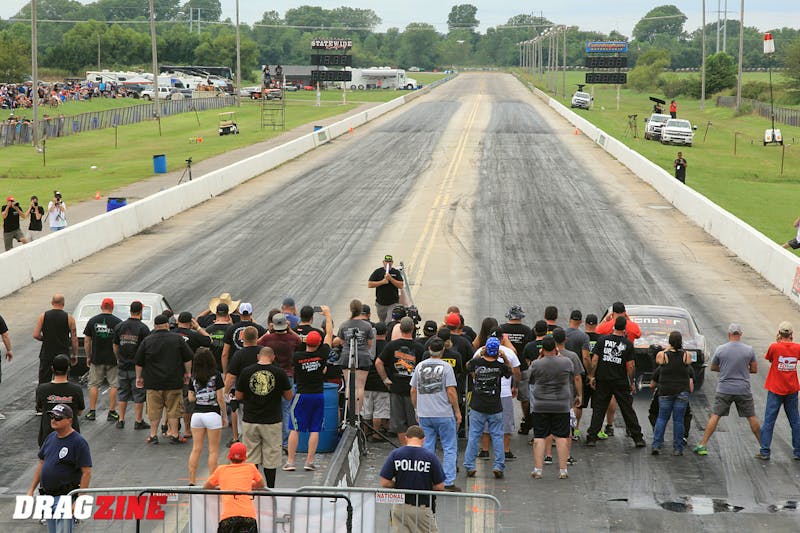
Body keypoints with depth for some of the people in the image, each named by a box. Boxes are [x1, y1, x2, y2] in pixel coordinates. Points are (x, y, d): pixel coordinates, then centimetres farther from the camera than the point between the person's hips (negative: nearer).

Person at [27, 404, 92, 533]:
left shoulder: (79, 442, -14)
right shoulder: (51, 437, 10)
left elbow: (87, 473, -16)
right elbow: (41, 463, 19)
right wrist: (31, 490, 15)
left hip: (65, 497, -8)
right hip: (47, 496, 8)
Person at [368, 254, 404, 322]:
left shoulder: (396, 272, 2)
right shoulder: (377, 272, 1)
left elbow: (401, 286, -7)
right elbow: (369, 284, -6)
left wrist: (390, 279, -17)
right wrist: (382, 282, -15)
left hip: (393, 303, -2)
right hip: (380, 303, 2)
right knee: (382, 322, 15)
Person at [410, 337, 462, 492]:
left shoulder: (419, 366, 6)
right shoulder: (446, 367, -8)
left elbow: (413, 391, 10)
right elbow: (451, 392, -11)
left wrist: (417, 410, 21)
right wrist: (457, 411, -1)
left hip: (424, 414, 4)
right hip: (444, 414, -4)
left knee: (427, 449, 9)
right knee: (450, 448, 3)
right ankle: (448, 482, -2)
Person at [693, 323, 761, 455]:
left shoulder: (720, 349, -5)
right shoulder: (749, 350, -4)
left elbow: (713, 368, 9)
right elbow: (754, 369, 6)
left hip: (724, 390, -1)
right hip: (743, 390, 1)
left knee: (714, 416, 2)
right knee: (752, 417, 12)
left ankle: (702, 445, -3)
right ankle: (763, 445, 19)